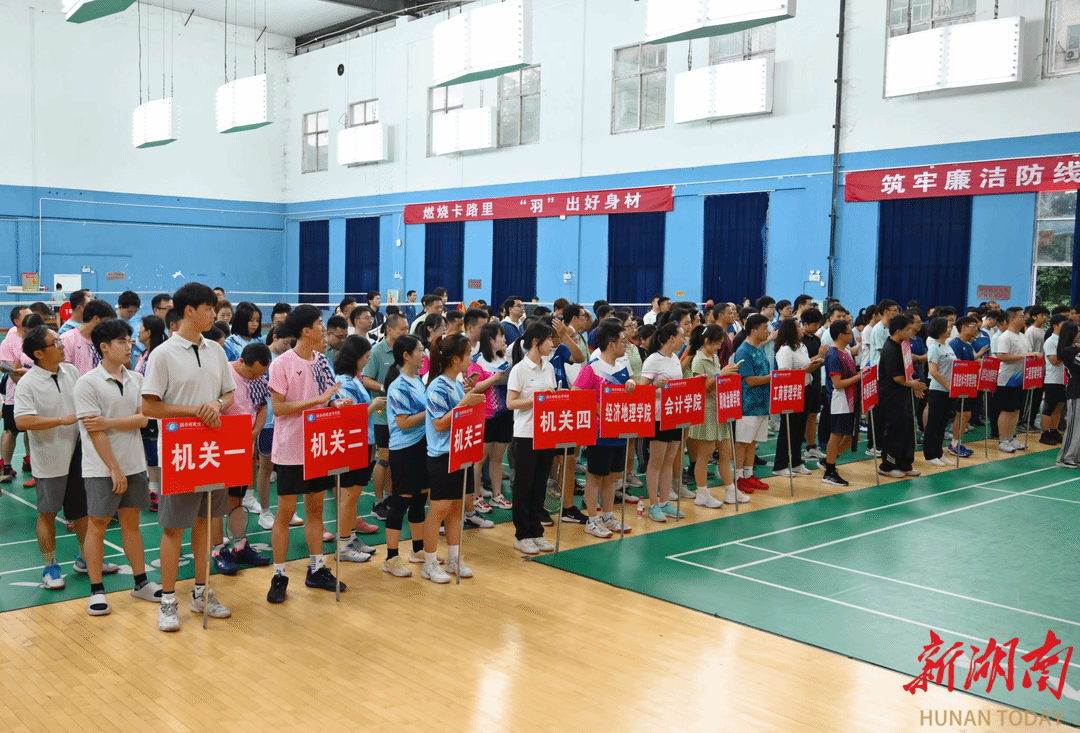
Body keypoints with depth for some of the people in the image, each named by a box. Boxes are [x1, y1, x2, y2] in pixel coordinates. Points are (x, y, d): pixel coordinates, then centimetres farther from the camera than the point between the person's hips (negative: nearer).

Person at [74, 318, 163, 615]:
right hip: (101, 469, -5)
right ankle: (96, 590, 13)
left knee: (131, 523, 13)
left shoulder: (136, 379, 5)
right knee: (98, 525, 3)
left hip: (134, 465, 5)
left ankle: (141, 582, 21)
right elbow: (94, 433, -14)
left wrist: (108, 422, -16)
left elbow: (142, 419, -2)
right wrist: (115, 469, -14)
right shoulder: (87, 383, -10)